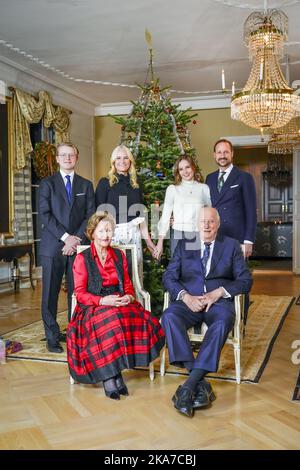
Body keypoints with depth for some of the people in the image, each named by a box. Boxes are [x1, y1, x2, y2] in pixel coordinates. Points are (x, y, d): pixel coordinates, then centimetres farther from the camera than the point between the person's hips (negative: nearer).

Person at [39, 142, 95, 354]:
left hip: (78, 245, 1)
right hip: (53, 246, -1)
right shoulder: (48, 183, 8)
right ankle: (52, 336, 10)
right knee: (50, 293, 1)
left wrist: (77, 239, -7)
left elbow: (90, 215, 6)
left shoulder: (86, 185, 14)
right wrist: (65, 237, -11)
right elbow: (45, 214, -2)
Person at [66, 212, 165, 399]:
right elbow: (80, 293, -1)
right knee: (110, 323, -38)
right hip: (93, 307, -3)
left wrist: (129, 297, -6)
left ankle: (115, 370, -23)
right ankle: (108, 377, -27)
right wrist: (102, 301, -18)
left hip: (120, 304, 4)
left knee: (145, 321, -29)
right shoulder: (82, 259, 4)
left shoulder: (119, 255, 17)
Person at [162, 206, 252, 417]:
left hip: (219, 302, -1)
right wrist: (186, 297, -11)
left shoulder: (232, 246, 14)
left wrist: (218, 292, -11)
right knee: (169, 317, -32)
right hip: (189, 302, 2)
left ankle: (190, 384, -36)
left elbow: (245, 280, 5)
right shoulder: (184, 245, 17)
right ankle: (201, 384, -33)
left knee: (222, 322, -36)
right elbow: (169, 277, 8)